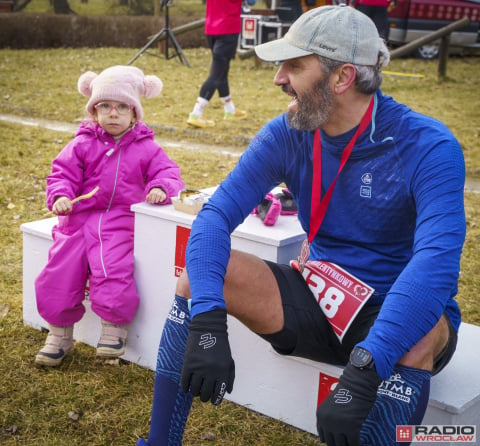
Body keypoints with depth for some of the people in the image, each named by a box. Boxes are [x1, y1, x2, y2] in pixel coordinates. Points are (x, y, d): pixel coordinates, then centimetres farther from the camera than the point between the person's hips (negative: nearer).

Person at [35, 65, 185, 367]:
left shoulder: (146, 148, 7)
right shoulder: (82, 144, 9)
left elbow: (169, 173, 2)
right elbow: (63, 173, 6)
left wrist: (161, 188, -21)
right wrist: (60, 196, -15)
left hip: (121, 225, -2)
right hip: (79, 219, 3)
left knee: (113, 275, -22)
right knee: (58, 275, -3)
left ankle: (115, 329, 7)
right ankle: (60, 334, 20)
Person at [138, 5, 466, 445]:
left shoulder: (427, 147, -22)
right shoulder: (288, 134, -8)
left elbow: (437, 262, -36)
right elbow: (216, 214, -17)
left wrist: (362, 374, -47)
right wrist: (207, 324, -34)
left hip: (393, 315, -4)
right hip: (318, 300, 4)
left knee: (420, 337, -38)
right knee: (197, 275, -15)